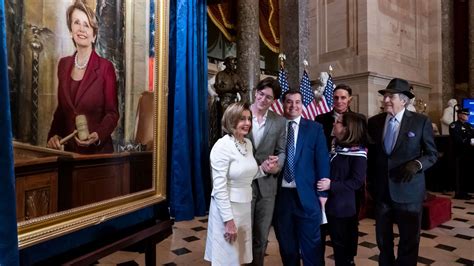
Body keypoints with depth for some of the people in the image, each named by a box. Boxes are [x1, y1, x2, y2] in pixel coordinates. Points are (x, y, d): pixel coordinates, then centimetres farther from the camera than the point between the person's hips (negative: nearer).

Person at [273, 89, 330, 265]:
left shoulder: (315, 128, 2)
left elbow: (322, 161, 0)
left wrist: (323, 192, -3)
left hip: (307, 194, -1)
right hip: (280, 194, 1)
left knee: (311, 244, 11)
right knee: (286, 244, 17)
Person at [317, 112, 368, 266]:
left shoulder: (358, 153, -14)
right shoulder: (337, 147, 8)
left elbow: (357, 182, -20)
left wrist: (331, 185, -25)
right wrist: (324, 184, 4)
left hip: (344, 207, -7)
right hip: (332, 204, 7)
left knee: (344, 247, 8)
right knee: (337, 244, 21)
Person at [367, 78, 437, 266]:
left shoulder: (421, 121, -6)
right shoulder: (374, 122, 2)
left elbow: (432, 154, -2)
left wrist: (417, 164, -21)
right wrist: (370, 182, 7)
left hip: (408, 191, -2)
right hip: (381, 191, 3)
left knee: (409, 240, 14)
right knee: (383, 239, 17)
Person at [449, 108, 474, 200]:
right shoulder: (454, 125, -6)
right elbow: (457, 140, -16)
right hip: (460, 154, -7)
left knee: (466, 174, 11)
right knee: (461, 174, -3)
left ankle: (463, 192, 20)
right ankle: (459, 193, 4)